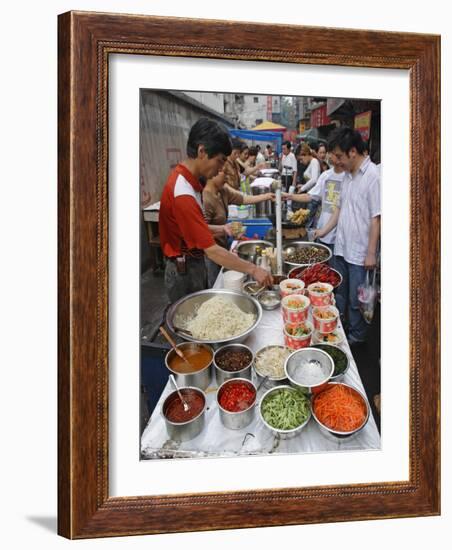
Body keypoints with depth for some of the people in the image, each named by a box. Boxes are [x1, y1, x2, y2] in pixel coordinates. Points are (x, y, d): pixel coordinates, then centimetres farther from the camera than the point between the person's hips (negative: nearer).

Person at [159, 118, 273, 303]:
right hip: (185, 273, -9)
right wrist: (252, 270, -23)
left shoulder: (184, 178, 3)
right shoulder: (183, 194, -28)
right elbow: (211, 250, -28)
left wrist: (221, 229, 3)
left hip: (194, 266, 9)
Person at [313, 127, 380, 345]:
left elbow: (376, 218, -17)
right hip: (341, 246, 7)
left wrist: (371, 253, -17)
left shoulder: (373, 176, -18)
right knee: (338, 294, 19)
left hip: (360, 252, -7)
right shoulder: (347, 175, 7)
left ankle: (357, 335, 25)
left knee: (355, 300, 6)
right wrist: (323, 231, 13)